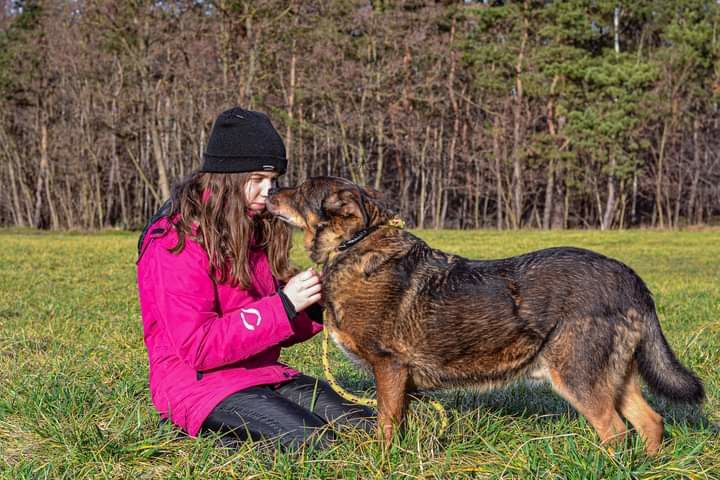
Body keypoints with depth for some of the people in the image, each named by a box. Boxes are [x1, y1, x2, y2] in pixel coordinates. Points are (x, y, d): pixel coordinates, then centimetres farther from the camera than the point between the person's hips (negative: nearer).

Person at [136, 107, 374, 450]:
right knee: (314, 442, -26)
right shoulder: (176, 242, -14)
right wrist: (283, 306, -23)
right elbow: (197, 347, -21)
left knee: (366, 427, -6)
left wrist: (314, 304, -7)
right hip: (198, 382, -8)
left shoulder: (254, 229, 11)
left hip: (263, 373, 8)